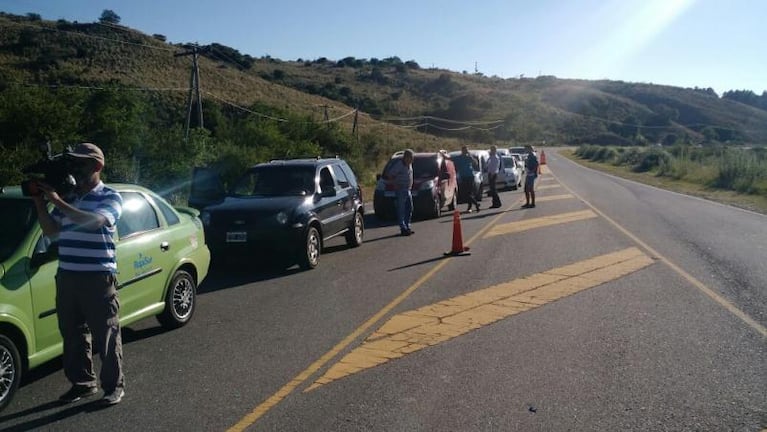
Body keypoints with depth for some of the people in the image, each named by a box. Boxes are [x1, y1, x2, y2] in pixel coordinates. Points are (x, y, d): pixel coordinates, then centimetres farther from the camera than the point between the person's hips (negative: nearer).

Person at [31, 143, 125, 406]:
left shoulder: (110, 197, -5)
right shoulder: (68, 197, 12)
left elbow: (93, 221, -23)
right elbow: (51, 231, 12)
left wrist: (56, 202, -23)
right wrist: (40, 204, -1)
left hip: (98, 278, -6)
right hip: (66, 277, 6)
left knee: (105, 335, 1)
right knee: (73, 334, 13)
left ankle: (114, 386, 12)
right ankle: (82, 383, 26)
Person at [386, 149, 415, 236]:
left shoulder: (409, 164, 12)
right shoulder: (399, 164, -14)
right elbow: (390, 175, -16)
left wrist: (410, 185, 16)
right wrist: (394, 184, -17)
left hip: (408, 190, 9)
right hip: (400, 190, -8)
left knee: (409, 209, 10)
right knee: (401, 210, -6)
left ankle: (407, 227, 19)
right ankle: (403, 229, -5)